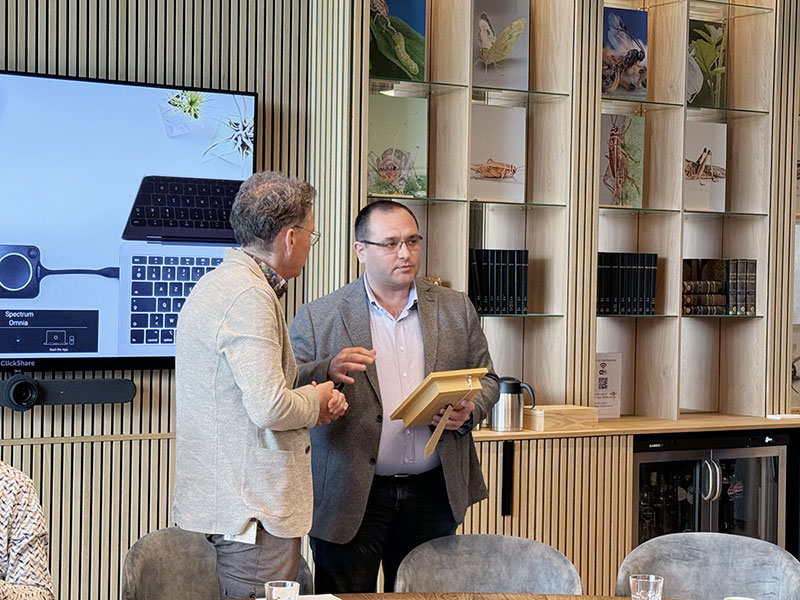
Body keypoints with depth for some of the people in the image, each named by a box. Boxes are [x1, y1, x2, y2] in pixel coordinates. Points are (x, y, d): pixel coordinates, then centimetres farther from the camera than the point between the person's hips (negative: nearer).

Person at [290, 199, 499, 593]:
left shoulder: (457, 310, 10)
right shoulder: (317, 318, 0)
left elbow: (486, 380, 15)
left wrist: (468, 412, -6)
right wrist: (329, 371, -23)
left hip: (433, 493, 3)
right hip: (349, 500, -2)